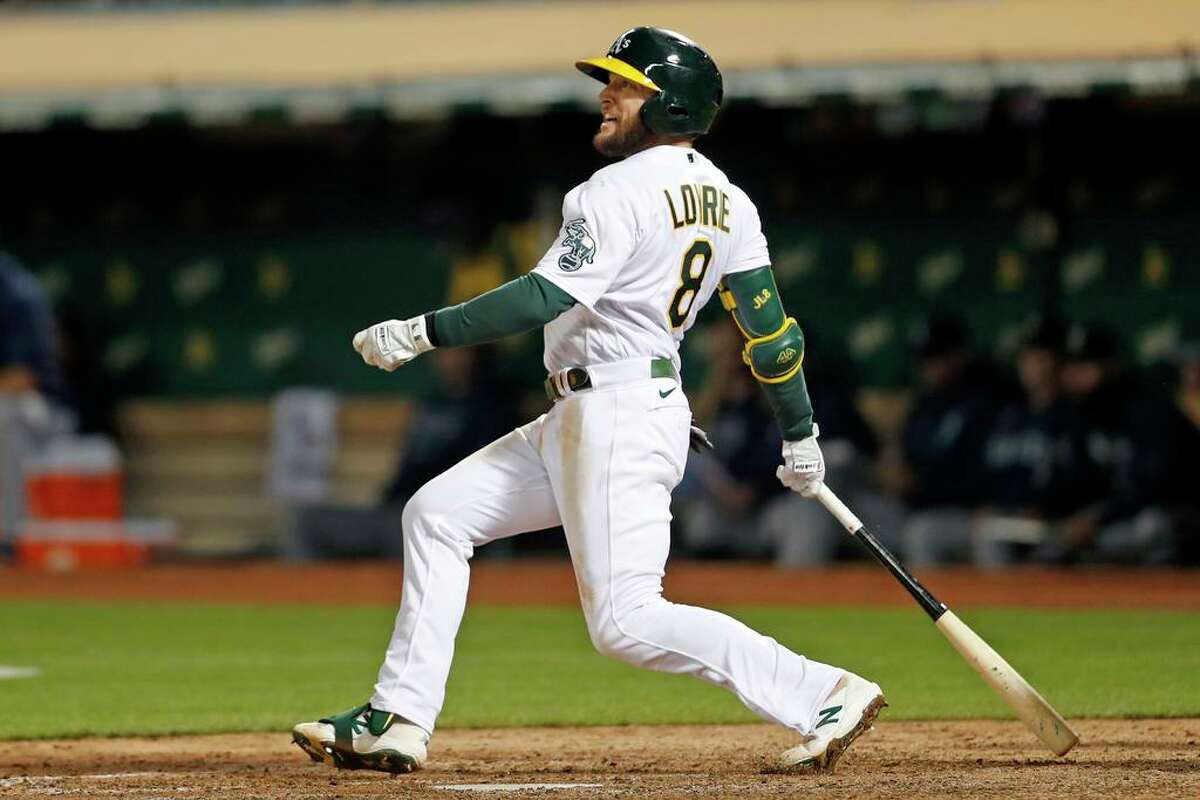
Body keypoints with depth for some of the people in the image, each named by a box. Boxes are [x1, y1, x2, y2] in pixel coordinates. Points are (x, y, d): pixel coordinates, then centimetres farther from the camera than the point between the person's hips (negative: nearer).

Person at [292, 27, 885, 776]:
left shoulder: (621, 190, -16)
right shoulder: (726, 200, 10)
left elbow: (547, 296, -24)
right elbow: (769, 326, 8)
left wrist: (421, 332, -22)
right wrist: (801, 435, 16)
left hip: (619, 418, -11)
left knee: (627, 621, -13)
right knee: (438, 514, 13)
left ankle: (825, 694, -16)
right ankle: (396, 721, 13)